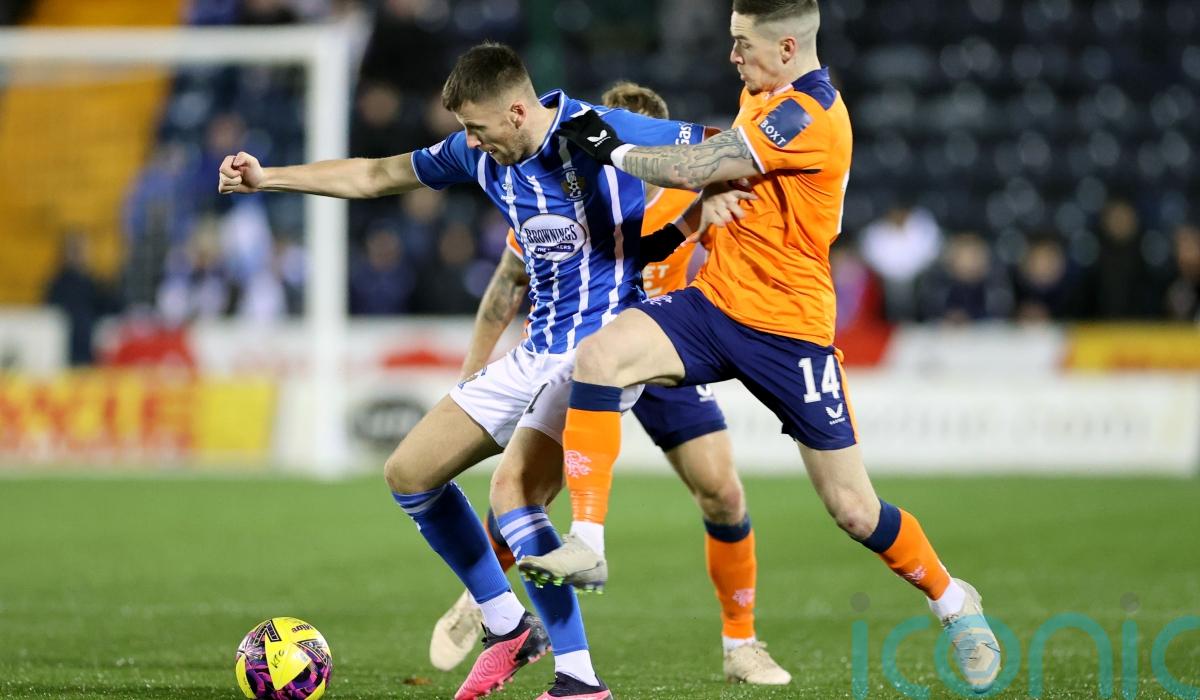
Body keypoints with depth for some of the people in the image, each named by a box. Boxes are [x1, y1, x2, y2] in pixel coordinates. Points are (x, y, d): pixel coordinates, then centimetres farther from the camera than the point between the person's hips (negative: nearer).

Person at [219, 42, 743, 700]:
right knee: (409, 474, 8)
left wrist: (709, 200, -28)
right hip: (536, 354, 8)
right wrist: (268, 177, 16)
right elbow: (376, 176, 17)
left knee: (512, 492, -27)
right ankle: (509, 629, 20)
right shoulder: (481, 153, 4)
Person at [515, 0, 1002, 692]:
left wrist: (614, 148, -12)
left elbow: (697, 169, -24)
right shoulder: (767, 94, 8)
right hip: (717, 301, 7)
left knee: (853, 508, -2)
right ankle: (587, 542, -19)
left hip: (788, 327, -7)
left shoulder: (810, 116, -21)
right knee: (599, 355, -19)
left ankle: (952, 601, 24)